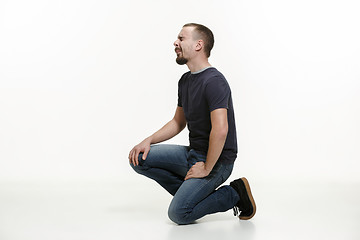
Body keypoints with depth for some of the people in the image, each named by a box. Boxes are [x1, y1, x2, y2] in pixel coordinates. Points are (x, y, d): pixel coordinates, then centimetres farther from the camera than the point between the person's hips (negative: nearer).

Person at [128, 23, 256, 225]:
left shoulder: (214, 81, -21)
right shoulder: (186, 80, 11)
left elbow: (220, 131, -29)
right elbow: (178, 122, 19)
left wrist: (206, 169, -21)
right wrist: (149, 140, 6)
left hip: (216, 160, -9)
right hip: (193, 153, 9)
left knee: (179, 213, -21)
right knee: (139, 158, -1)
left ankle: (234, 194, -1)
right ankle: (189, 191, 7)